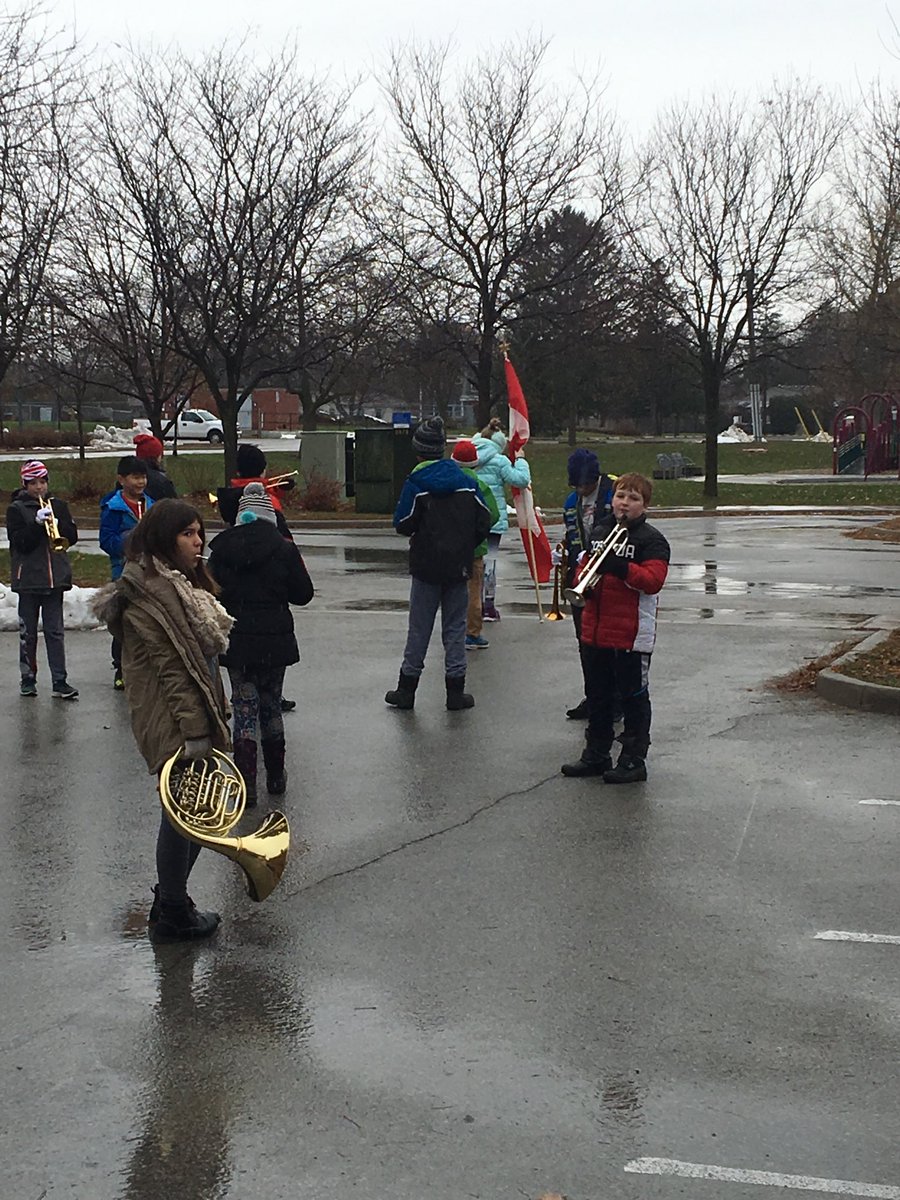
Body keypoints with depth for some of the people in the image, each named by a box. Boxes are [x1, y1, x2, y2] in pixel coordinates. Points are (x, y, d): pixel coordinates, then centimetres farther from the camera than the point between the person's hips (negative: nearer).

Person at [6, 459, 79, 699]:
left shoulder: (58, 505, 8)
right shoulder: (16, 509, -1)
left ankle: (59, 681, -1)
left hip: (55, 577, 2)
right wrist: (37, 523, -22)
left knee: (55, 631, 1)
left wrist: (57, 524, -14)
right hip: (28, 578, -2)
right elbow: (20, 542, -11)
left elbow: (72, 536, 3)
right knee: (28, 632, 7)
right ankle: (28, 679, 17)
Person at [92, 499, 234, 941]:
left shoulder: (181, 585, 15)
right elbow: (171, 668, -22)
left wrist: (212, 719, 20)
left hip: (195, 715, 10)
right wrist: (194, 731, -24)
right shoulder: (148, 595, -17)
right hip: (173, 726, -10)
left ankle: (170, 901, 28)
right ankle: (173, 914, 12)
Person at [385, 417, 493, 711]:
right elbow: (484, 522, 1)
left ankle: (407, 689, 12)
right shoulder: (467, 482, 0)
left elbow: (403, 524, -10)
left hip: (426, 567, -2)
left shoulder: (416, 483, -10)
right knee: (455, 627, 9)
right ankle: (455, 691, 8)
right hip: (459, 567, 2)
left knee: (419, 628, 7)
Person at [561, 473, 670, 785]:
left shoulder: (651, 540, -8)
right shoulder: (599, 531, 12)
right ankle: (596, 756, 29)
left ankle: (633, 762, 10)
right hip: (595, 632, 7)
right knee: (598, 697, 17)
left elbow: (653, 579, -18)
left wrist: (619, 566, -30)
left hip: (631, 636, -7)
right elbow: (585, 564, 21)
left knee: (633, 698, 2)